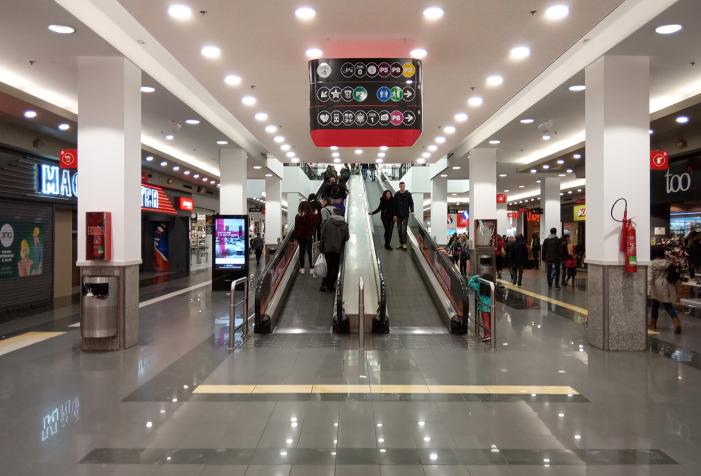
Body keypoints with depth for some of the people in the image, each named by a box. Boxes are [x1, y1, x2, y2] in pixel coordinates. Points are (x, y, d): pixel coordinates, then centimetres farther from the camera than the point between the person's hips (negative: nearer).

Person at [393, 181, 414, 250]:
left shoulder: (408, 194, -1)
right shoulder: (396, 195, 3)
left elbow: (411, 203, 0)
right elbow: (394, 205, 4)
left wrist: (412, 211, -17)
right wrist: (395, 215, -1)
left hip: (405, 215, -3)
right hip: (398, 215, 3)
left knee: (404, 229, -8)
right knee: (399, 230, 7)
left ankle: (404, 244, -6)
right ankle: (401, 243, 16)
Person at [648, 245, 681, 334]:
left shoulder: (652, 264, -9)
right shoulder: (669, 263, 5)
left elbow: (650, 279, -15)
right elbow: (674, 275, 12)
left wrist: (649, 291, -16)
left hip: (657, 288, -3)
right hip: (667, 288, 3)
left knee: (655, 306, 11)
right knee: (669, 306, 8)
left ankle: (653, 324, 21)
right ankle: (677, 322, -12)